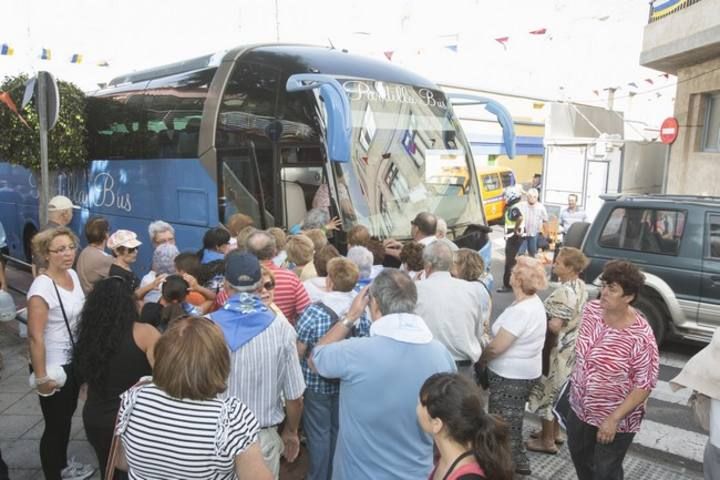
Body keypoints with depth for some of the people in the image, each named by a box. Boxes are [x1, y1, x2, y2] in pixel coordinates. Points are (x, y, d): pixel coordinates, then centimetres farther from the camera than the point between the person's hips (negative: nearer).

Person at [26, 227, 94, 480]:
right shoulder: (42, 287, -25)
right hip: (53, 366, -8)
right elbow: (35, 336, -23)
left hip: (74, 360, 8)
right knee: (56, 424, 7)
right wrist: (41, 377, -20)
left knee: (67, 415, 24)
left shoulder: (73, 275, -1)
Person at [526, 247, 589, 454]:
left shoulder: (565, 292, -27)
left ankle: (547, 441, 18)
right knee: (557, 392, 22)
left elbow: (554, 326, -29)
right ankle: (554, 432, 37)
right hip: (570, 347, 10)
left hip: (557, 350, -9)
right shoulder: (580, 285, 3)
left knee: (547, 392, 5)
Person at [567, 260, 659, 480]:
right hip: (580, 407, 6)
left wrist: (614, 418, -22)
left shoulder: (640, 336, -28)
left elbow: (644, 385, -22)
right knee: (579, 455, 26)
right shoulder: (591, 309, -10)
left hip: (616, 419, -6)